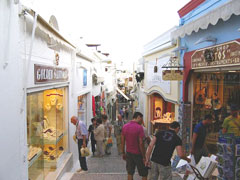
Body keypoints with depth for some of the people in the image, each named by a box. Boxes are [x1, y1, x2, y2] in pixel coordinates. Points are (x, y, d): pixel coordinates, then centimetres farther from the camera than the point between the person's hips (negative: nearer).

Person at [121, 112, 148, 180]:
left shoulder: (125, 126, -1)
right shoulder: (139, 127, -18)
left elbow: (123, 142, 3)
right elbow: (141, 143, -19)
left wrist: (123, 153, 13)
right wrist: (144, 157, -12)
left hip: (128, 153, 5)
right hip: (138, 154, -5)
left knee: (130, 173, 15)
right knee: (144, 174, 10)